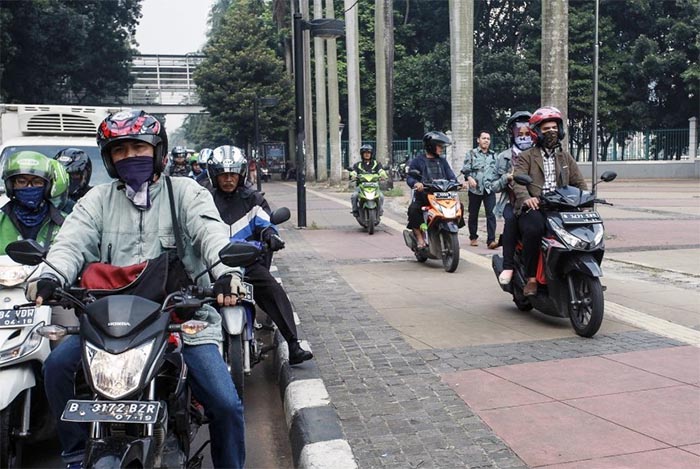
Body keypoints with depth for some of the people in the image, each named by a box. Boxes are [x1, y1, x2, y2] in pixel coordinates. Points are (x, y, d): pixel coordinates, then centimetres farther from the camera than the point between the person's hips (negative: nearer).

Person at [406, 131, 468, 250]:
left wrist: (459, 183, -13)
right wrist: (416, 183, -30)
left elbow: (450, 176, 9)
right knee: (413, 209, -32)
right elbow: (410, 178, -6)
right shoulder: (418, 161, 4)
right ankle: (420, 238, -19)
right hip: (423, 195, -4)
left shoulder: (442, 161, 17)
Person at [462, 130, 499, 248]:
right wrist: (469, 177, -20)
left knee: (491, 214, -11)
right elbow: (465, 169, -2)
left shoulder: (494, 155, 18)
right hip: (475, 189, -2)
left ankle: (491, 240, -15)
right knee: (473, 215, 8)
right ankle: (473, 237, 23)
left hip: (489, 189, 2)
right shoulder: (471, 153, 6)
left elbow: (498, 171, 24)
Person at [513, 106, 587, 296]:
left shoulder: (566, 157, 24)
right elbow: (517, 180, -7)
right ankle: (531, 278, -23)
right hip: (534, 209, -4)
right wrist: (526, 198, -28)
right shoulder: (526, 157, 9)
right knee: (534, 230, -36)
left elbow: (578, 182, 18)